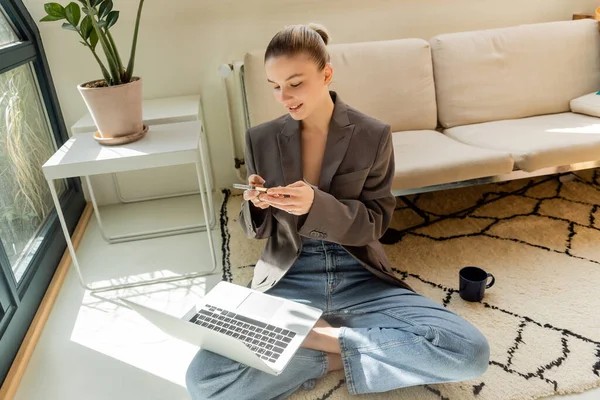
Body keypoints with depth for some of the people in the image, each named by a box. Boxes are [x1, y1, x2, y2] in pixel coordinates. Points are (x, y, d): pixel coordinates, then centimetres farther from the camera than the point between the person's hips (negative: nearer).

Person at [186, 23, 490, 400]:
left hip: (359, 278, 0)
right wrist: (257, 205, -18)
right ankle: (340, 349, -6)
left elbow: (374, 224, -5)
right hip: (287, 279, 1)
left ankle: (324, 340, -8)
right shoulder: (261, 139, 1)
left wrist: (316, 204, -24)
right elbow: (256, 230, 7)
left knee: (470, 352, -20)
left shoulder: (374, 135, -4)